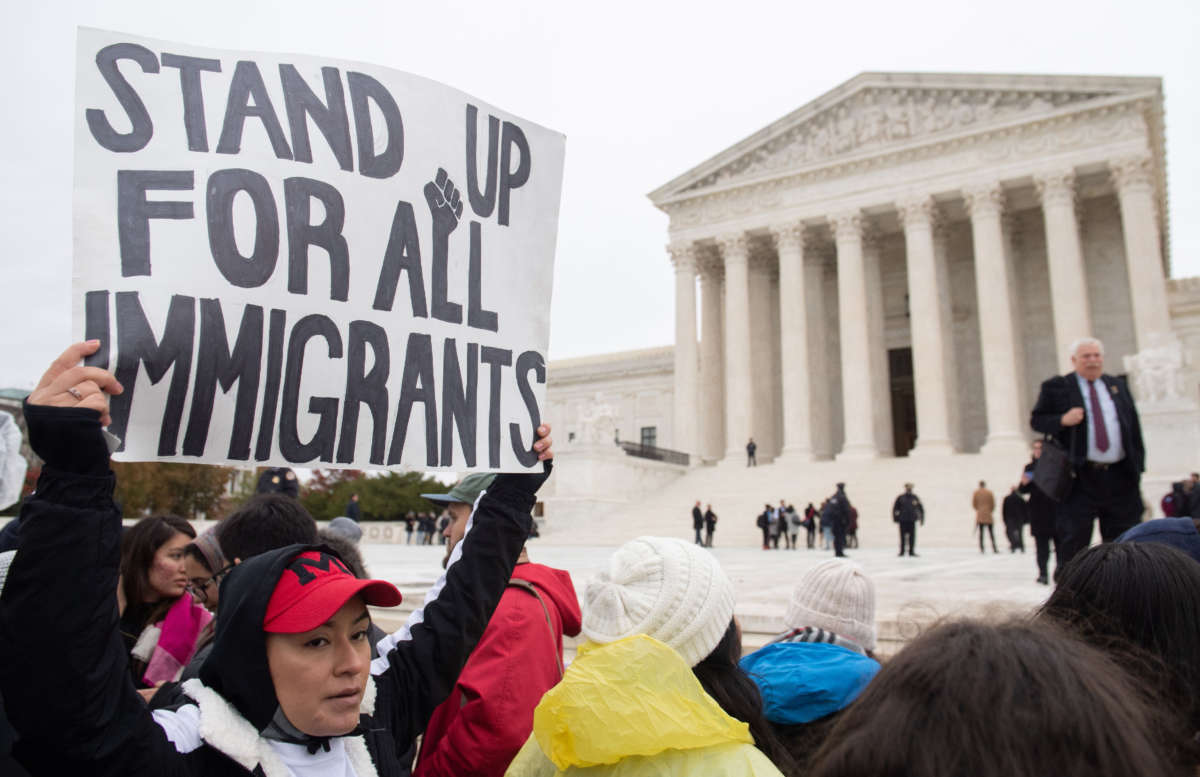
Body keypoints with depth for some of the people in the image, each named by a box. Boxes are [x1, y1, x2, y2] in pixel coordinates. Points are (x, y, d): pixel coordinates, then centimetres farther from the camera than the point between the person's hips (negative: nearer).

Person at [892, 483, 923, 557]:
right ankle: (902, 551, 8)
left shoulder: (915, 498, 5)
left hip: (912, 520, 2)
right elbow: (895, 508, 5)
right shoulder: (900, 498, 1)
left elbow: (921, 508, 13)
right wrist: (895, 518, 0)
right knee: (903, 536, 0)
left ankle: (911, 551, 9)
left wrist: (921, 519, 10)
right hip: (903, 520, -1)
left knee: (912, 536, -1)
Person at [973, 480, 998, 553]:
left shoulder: (976, 493, 2)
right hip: (988, 516, -1)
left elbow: (974, 504, 4)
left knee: (981, 532, 2)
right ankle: (994, 548, -4)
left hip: (979, 516, 1)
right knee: (991, 532, 2)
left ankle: (981, 548, -5)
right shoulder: (990, 493, 1)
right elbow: (993, 504, 2)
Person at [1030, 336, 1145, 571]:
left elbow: (1134, 427, 16)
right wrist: (1062, 420, -19)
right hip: (1080, 476, -4)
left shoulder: (1118, 386, 15)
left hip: (1121, 476, 4)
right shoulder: (1056, 387, 2)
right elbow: (1036, 420, 0)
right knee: (1073, 539, -2)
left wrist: (1138, 463, 8)